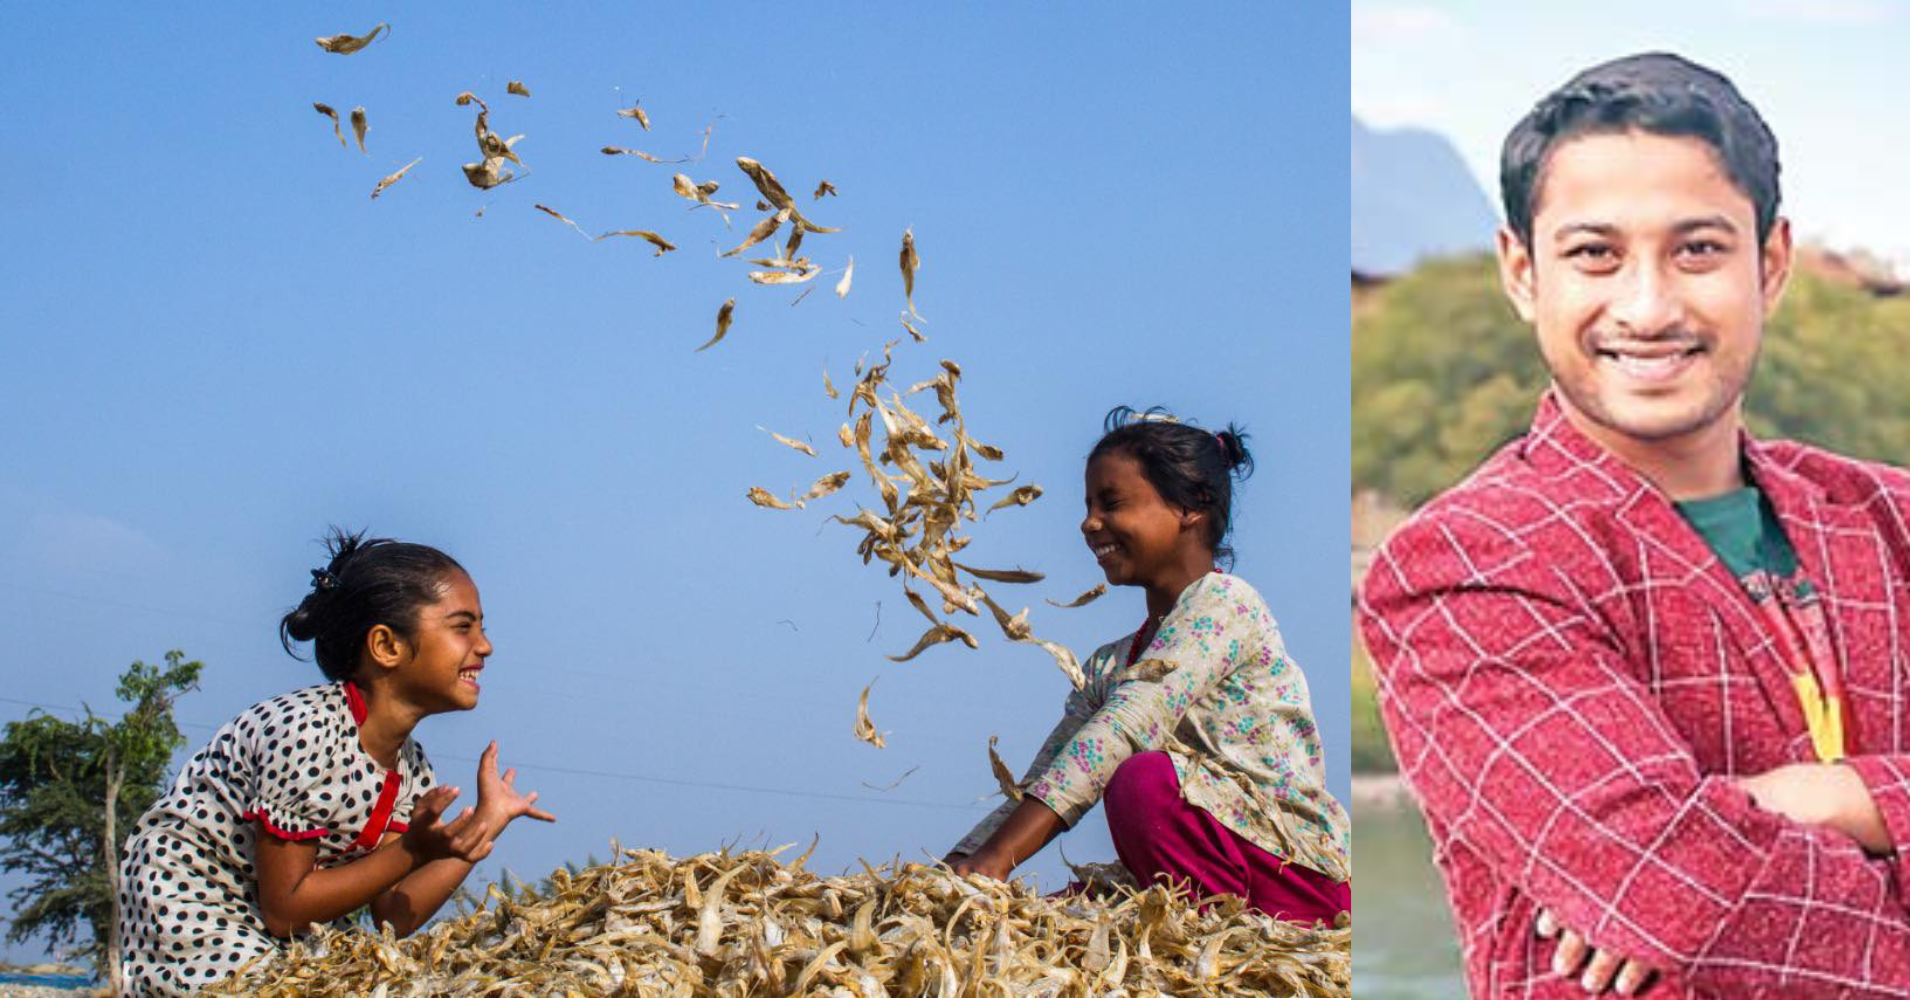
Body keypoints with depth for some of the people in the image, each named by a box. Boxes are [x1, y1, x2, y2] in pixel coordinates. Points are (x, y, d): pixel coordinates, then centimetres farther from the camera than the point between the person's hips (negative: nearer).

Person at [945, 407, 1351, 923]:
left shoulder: (1223, 602, -9)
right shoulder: (1108, 666, 16)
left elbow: (1127, 724, -24)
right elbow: (1042, 789, 10)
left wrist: (1000, 853, -33)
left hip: (1304, 877, -7)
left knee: (1144, 778, -29)